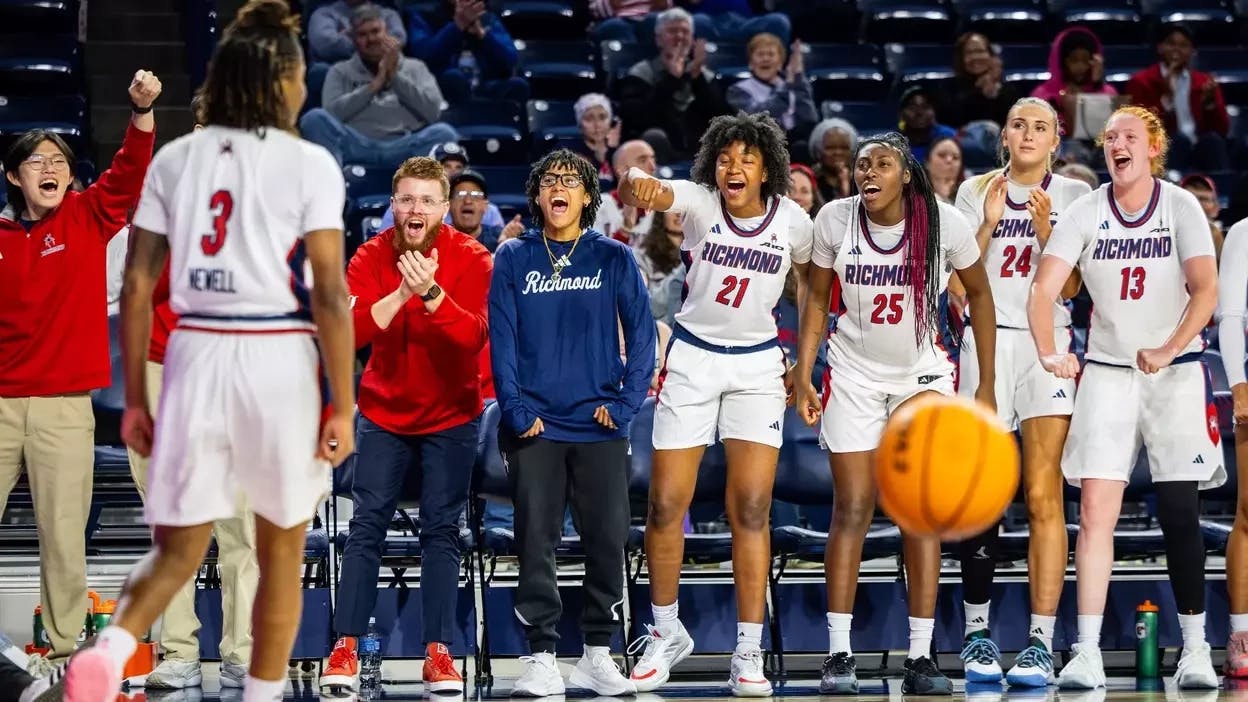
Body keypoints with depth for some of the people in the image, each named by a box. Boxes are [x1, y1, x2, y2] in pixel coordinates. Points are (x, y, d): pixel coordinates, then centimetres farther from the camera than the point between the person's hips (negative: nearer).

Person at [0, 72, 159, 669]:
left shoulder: (89, 219, 5)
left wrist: (142, 111, -24)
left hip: (64, 406, -1)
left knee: (63, 534, 2)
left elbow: (131, 173, -10)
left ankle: (65, 646, 10)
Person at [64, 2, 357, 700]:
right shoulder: (309, 164, -4)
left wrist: (135, 398, 11)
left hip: (195, 355, 3)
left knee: (178, 549, 9)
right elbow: (330, 296, -9)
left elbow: (139, 288, 5)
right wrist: (343, 406, -4)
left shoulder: (174, 159, 6)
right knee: (280, 551, 14)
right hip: (278, 361, -3)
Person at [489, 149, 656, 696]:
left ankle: (598, 653, 12)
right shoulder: (513, 259, 6)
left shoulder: (614, 258, 6)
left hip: (599, 424, 0)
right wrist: (516, 410, -7)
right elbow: (502, 338, 2)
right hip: (535, 424, 0)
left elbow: (641, 333, 4)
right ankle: (541, 656, 1)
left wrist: (626, 402, -6)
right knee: (535, 540, -3)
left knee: (607, 538, 1)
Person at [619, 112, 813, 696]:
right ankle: (667, 633, 21)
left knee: (750, 510, -7)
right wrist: (638, 185, -60)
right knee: (665, 506, 0)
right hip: (692, 357, 0)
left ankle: (748, 654, -1)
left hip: (758, 364, 0)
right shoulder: (698, 201, -13)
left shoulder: (791, 220, -7)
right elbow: (649, 192, -35)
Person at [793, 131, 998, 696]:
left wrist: (986, 385, -1)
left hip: (924, 374, 0)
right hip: (854, 372, 1)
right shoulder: (834, 220, -11)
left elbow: (979, 295, -1)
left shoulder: (944, 223, -14)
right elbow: (817, 298, 3)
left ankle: (921, 658, -1)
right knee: (852, 510, -3)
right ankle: (839, 653, 2)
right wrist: (803, 374, -4)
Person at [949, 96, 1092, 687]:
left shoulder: (1074, 195, 7)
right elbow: (957, 284, 3)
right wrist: (990, 221, -7)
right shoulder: (975, 192, 9)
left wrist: (1044, 228, -12)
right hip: (985, 342, 1)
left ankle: (1041, 641, -10)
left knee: (1044, 497, -9)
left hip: (1046, 345, -1)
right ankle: (977, 632, 8)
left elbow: (1070, 287, 2)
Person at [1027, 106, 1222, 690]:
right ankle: (1087, 653, -8)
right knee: (1095, 511, -8)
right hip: (1107, 372, 1)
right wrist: (1049, 353, -28)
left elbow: (1205, 290, -16)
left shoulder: (1181, 207, -5)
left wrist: (1169, 350, -31)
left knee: (1179, 514, -2)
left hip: (1176, 372, -1)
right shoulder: (1085, 213, -1)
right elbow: (1043, 291, -10)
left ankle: (1195, 648, 11)